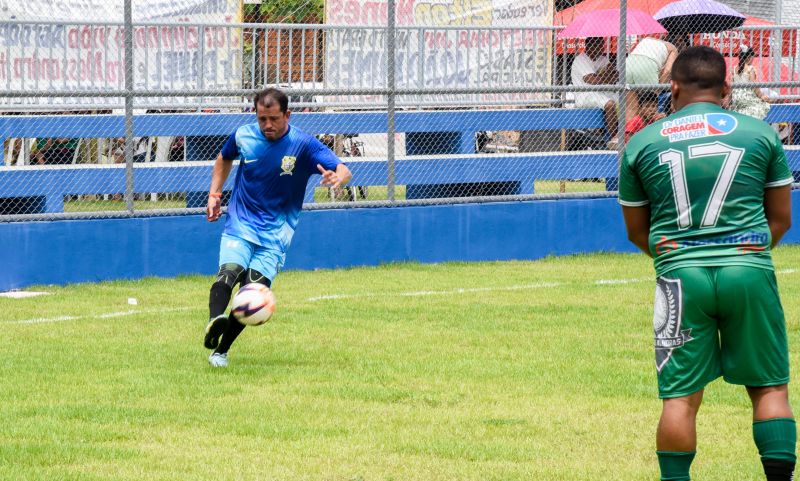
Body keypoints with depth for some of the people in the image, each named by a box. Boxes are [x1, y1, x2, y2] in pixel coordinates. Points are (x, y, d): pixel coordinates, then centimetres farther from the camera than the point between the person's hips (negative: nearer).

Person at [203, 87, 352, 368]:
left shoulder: (303, 145, -9)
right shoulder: (244, 136, 0)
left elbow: (343, 171, -18)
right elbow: (224, 158, 24)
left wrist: (337, 178, -42)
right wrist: (214, 194, 15)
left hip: (274, 235, -1)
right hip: (239, 226, 1)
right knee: (229, 272, -27)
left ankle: (221, 349, 1)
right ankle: (215, 321, -51)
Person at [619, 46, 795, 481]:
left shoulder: (641, 144, 8)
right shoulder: (761, 134, 7)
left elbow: (636, 231, 15)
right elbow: (781, 217, 14)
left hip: (680, 277, 0)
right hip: (749, 273, 0)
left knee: (680, 396, 3)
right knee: (770, 387, 7)